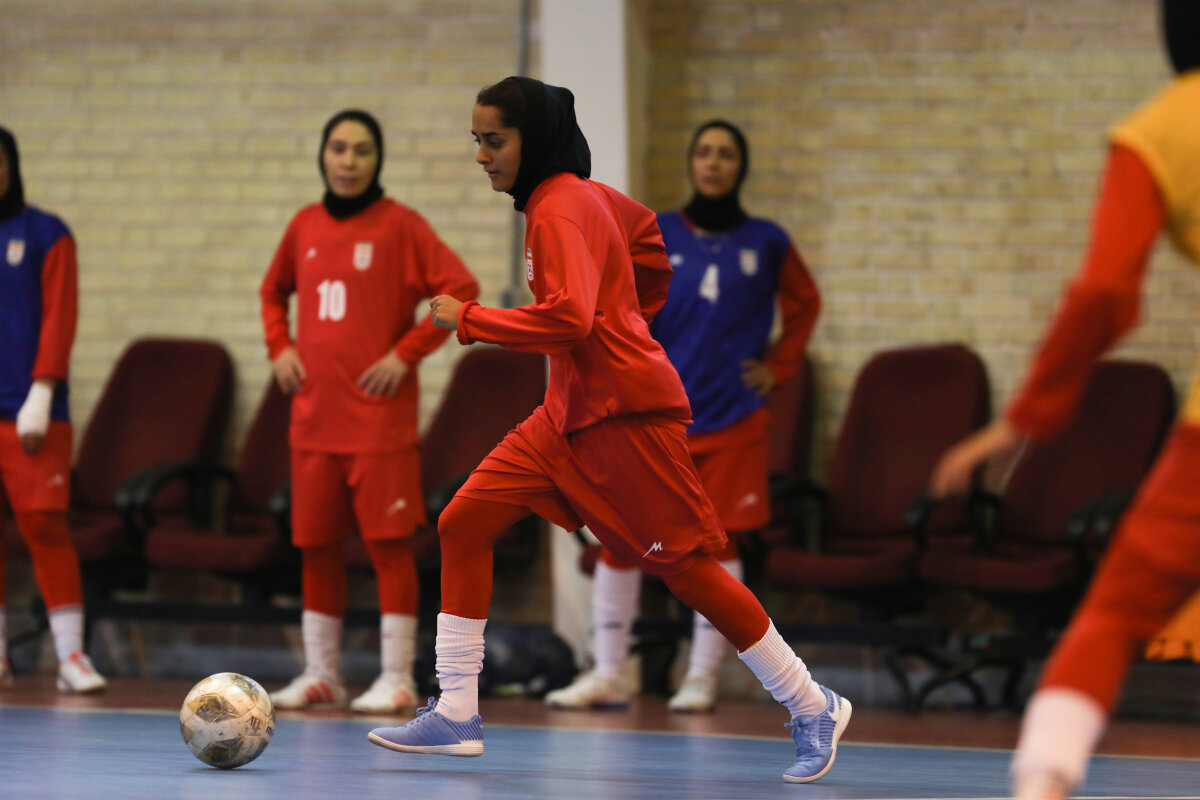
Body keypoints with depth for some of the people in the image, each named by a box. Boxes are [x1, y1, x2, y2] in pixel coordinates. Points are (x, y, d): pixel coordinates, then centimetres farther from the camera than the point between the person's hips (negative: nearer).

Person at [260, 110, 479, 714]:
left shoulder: (398, 225, -5)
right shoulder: (305, 226, 11)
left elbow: (460, 290, -10)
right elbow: (273, 292, 27)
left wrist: (407, 353, -13)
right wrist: (279, 347, 11)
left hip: (379, 413, -5)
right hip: (313, 415, 5)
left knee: (388, 542, -5)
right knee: (315, 544, 8)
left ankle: (396, 678, 0)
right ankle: (320, 674, 18)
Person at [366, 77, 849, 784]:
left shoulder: (560, 212, -17)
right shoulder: (583, 196, 11)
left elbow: (567, 320, -28)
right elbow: (648, 239, 28)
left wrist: (469, 319, -19)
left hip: (626, 413, -10)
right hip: (572, 412, 10)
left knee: (684, 566, -5)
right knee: (464, 525, 1)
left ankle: (814, 710, 7)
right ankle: (457, 716, 2)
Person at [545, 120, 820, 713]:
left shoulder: (766, 242, 5)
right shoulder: (657, 236, 3)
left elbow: (803, 303, 20)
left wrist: (779, 366, 9)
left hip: (733, 419, 0)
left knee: (719, 542, 1)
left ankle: (702, 677, 10)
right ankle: (607, 674, 5)